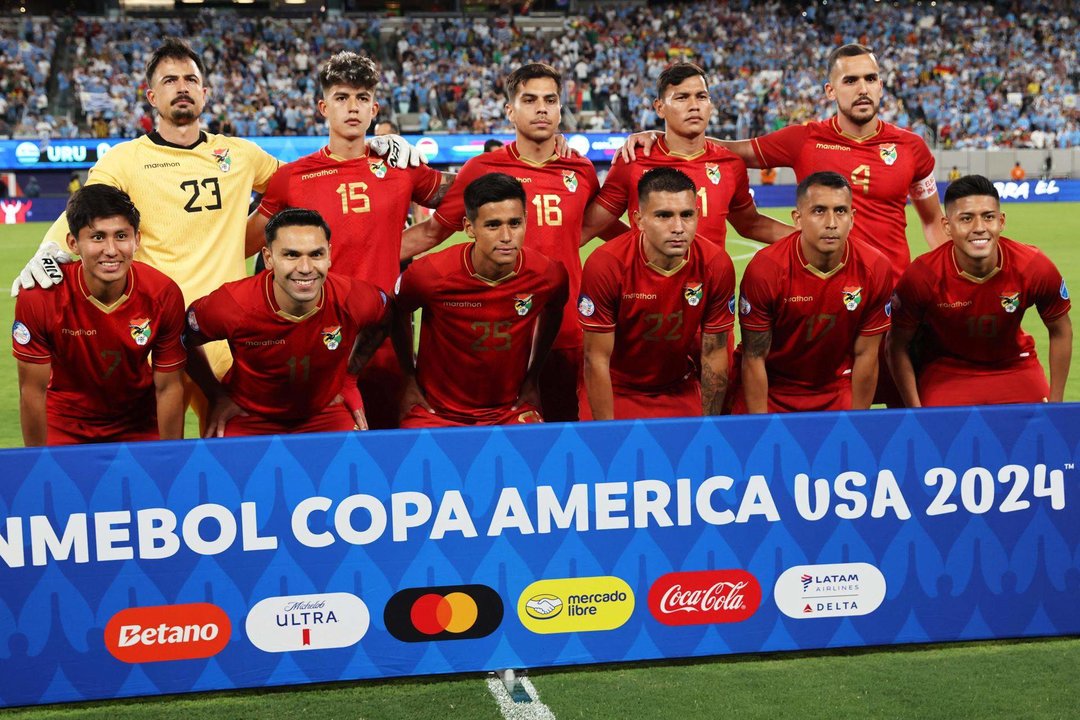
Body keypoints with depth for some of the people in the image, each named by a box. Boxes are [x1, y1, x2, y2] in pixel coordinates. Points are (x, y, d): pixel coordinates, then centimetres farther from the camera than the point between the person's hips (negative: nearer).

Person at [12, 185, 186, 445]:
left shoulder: (164, 295, -21)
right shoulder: (40, 296, -25)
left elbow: (168, 388, -12)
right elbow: (33, 391, -16)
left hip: (138, 425, 1)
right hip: (65, 426, -1)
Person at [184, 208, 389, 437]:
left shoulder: (355, 300, -22)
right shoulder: (232, 306, -26)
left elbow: (380, 323, 5)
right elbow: (185, 341, -5)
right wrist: (217, 396, 0)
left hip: (326, 413, 2)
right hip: (248, 418, -1)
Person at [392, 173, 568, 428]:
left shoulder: (550, 275, -12)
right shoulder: (429, 274, -19)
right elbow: (398, 313, 4)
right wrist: (409, 381, 8)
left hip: (512, 410, 1)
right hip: (436, 412, -1)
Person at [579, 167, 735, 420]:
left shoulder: (716, 266, -17)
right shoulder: (605, 265, -25)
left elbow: (714, 355, -7)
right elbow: (597, 359, -18)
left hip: (680, 391, 2)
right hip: (614, 392, -2)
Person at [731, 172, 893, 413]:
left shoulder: (875, 270, -15)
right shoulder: (765, 269, -22)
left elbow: (865, 355, -6)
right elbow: (754, 358, -15)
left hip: (837, 393, 2)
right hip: (768, 389, -2)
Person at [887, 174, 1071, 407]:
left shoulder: (1035, 267, -20)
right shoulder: (922, 276, -25)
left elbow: (1060, 331, -4)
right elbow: (898, 345, -12)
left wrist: (1055, 405, -5)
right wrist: (916, 412, -13)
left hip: (1014, 366, 2)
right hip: (945, 371, -2)